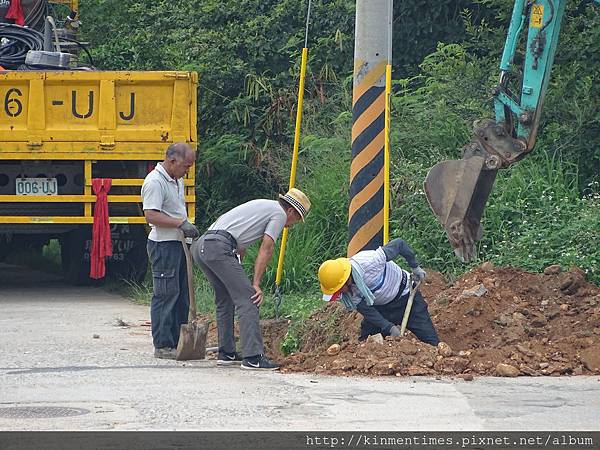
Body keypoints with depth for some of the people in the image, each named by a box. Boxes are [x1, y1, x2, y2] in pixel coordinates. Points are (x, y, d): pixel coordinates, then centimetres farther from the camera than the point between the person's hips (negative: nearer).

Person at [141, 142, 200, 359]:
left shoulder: (177, 181, 17)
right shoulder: (155, 182, -15)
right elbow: (152, 216, -24)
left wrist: (188, 229, 18)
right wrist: (181, 224, -26)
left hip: (178, 243, 10)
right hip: (163, 245, -10)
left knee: (182, 294, 11)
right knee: (165, 294, -8)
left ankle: (178, 342, 17)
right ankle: (163, 345, -5)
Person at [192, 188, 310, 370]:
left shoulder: (262, 206, 32)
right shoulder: (279, 214, 5)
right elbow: (265, 250, -2)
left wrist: (237, 275, 33)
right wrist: (256, 284, -4)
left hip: (199, 245, 10)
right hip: (219, 247, -10)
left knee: (225, 299, 22)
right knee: (247, 299, -9)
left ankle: (226, 353, 26)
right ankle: (253, 357, -15)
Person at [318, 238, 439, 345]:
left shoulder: (369, 261, -37)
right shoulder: (348, 292, -20)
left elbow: (399, 244, -26)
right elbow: (366, 311, -17)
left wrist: (415, 267, -15)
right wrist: (390, 328, -28)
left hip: (405, 296, -4)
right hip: (380, 308, 4)